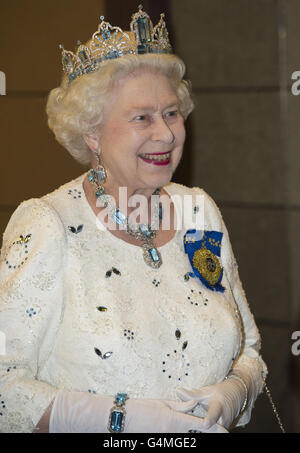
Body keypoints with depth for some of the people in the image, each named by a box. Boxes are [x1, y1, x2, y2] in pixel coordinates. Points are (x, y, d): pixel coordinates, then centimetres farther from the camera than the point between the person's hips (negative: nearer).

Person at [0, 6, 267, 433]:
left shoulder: (199, 211, 8)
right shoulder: (46, 226, -8)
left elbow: (248, 347, 15)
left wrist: (234, 393, -4)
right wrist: (122, 417, -18)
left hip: (204, 430, 4)